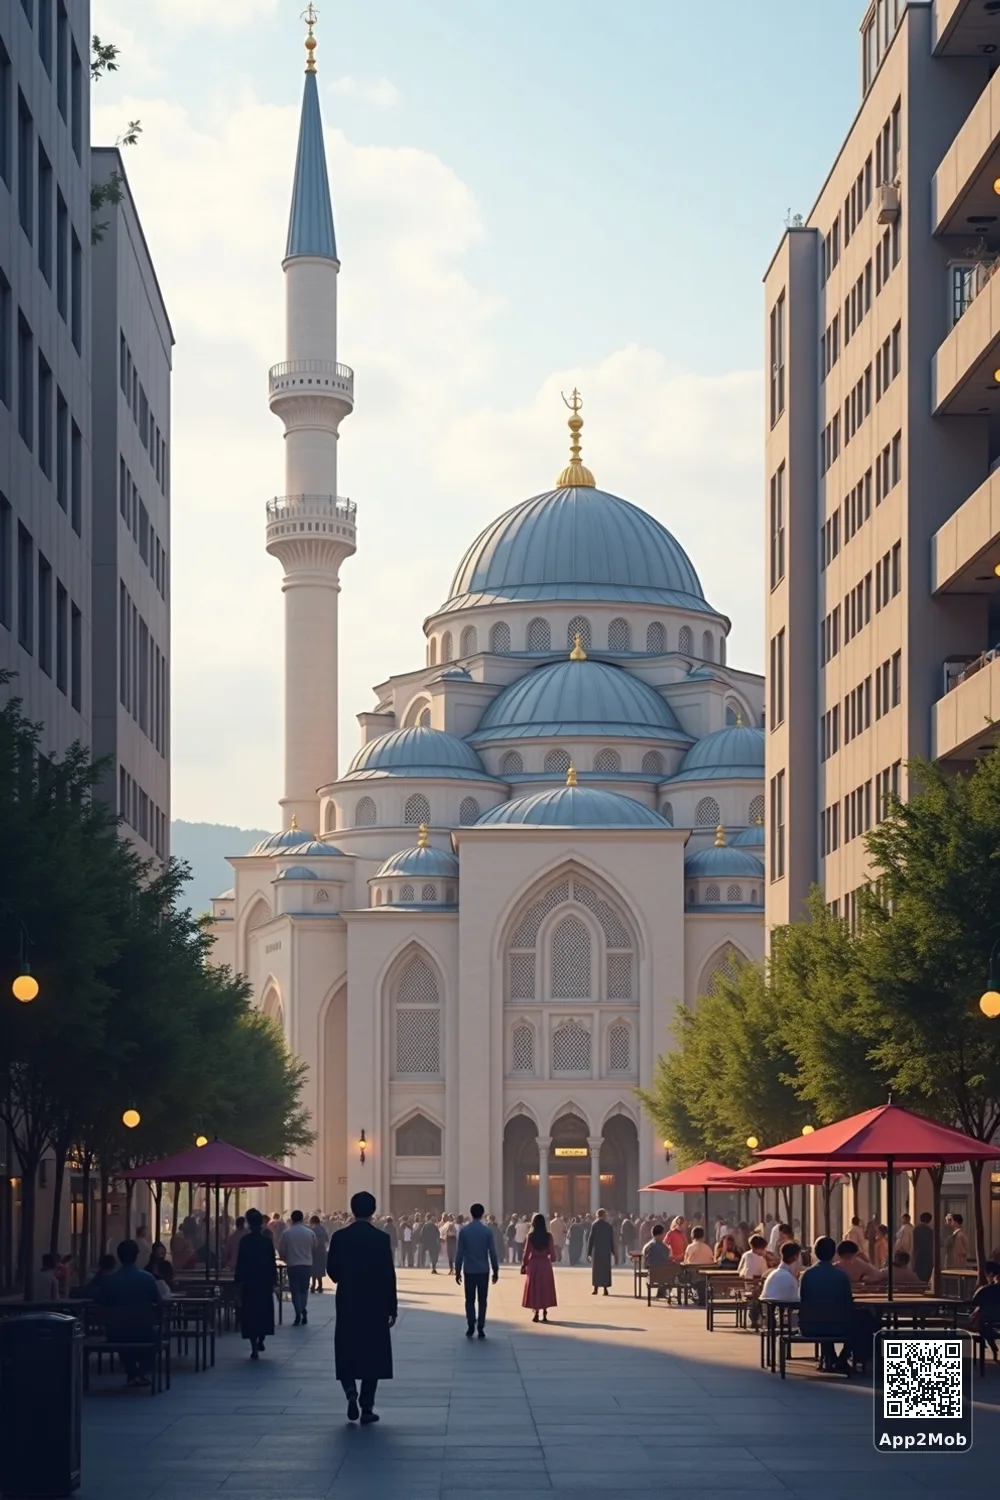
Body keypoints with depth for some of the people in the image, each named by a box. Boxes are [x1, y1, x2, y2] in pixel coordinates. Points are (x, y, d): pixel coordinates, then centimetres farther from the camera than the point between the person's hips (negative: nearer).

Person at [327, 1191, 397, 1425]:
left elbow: (331, 1270, 1)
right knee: (372, 1353, 6)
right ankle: (367, 1408, 5)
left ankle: (351, 1392, -11)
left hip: (347, 1303, 1)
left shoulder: (339, 1237, -4)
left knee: (346, 1351, 12)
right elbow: (389, 1275, -9)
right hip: (375, 1304, -1)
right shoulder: (381, 1238, -9)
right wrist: (392, 1308, -2)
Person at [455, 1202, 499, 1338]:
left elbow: (459, 1252, -4)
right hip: (483, 1270, 0)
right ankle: (480, 1328, 3)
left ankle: (471, 1327, -3)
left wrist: (457, 1271, 3)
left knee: (470, 1300, 8)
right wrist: (495, 1270, 5)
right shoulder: (487, 1230, -5)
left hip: (469, 1270, 0)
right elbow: (492, 1252, -4)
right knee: (482, 1300, 7)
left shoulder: (464, 1230, -4)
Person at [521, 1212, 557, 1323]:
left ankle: (536, 1313, 2)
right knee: (545, 1288, 10)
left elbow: (526, 1253, -6)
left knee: (534, 1288, 8)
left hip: (533, 1264, -1)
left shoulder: (530, 1236, -7)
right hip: (545, 1264, 1)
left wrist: (523, 1265, 5)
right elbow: (552, 1253, -4)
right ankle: (544, 1314, 7)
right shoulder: (548, 1236, -5)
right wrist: (550, 1258, 17)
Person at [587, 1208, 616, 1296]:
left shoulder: (594, 1225, -5)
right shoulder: (609, 1226, 0)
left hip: (596, 1250, -1)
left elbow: (591, 1239, -6)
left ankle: (596, 1288, 1)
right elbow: (612, 1240, 4)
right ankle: (605, 1288, -1)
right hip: (606, 1251, 1)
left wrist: (589, 1252, -2)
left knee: (596, 1269, 6)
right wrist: (613, 1252, 11)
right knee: (605, 1269, 5)